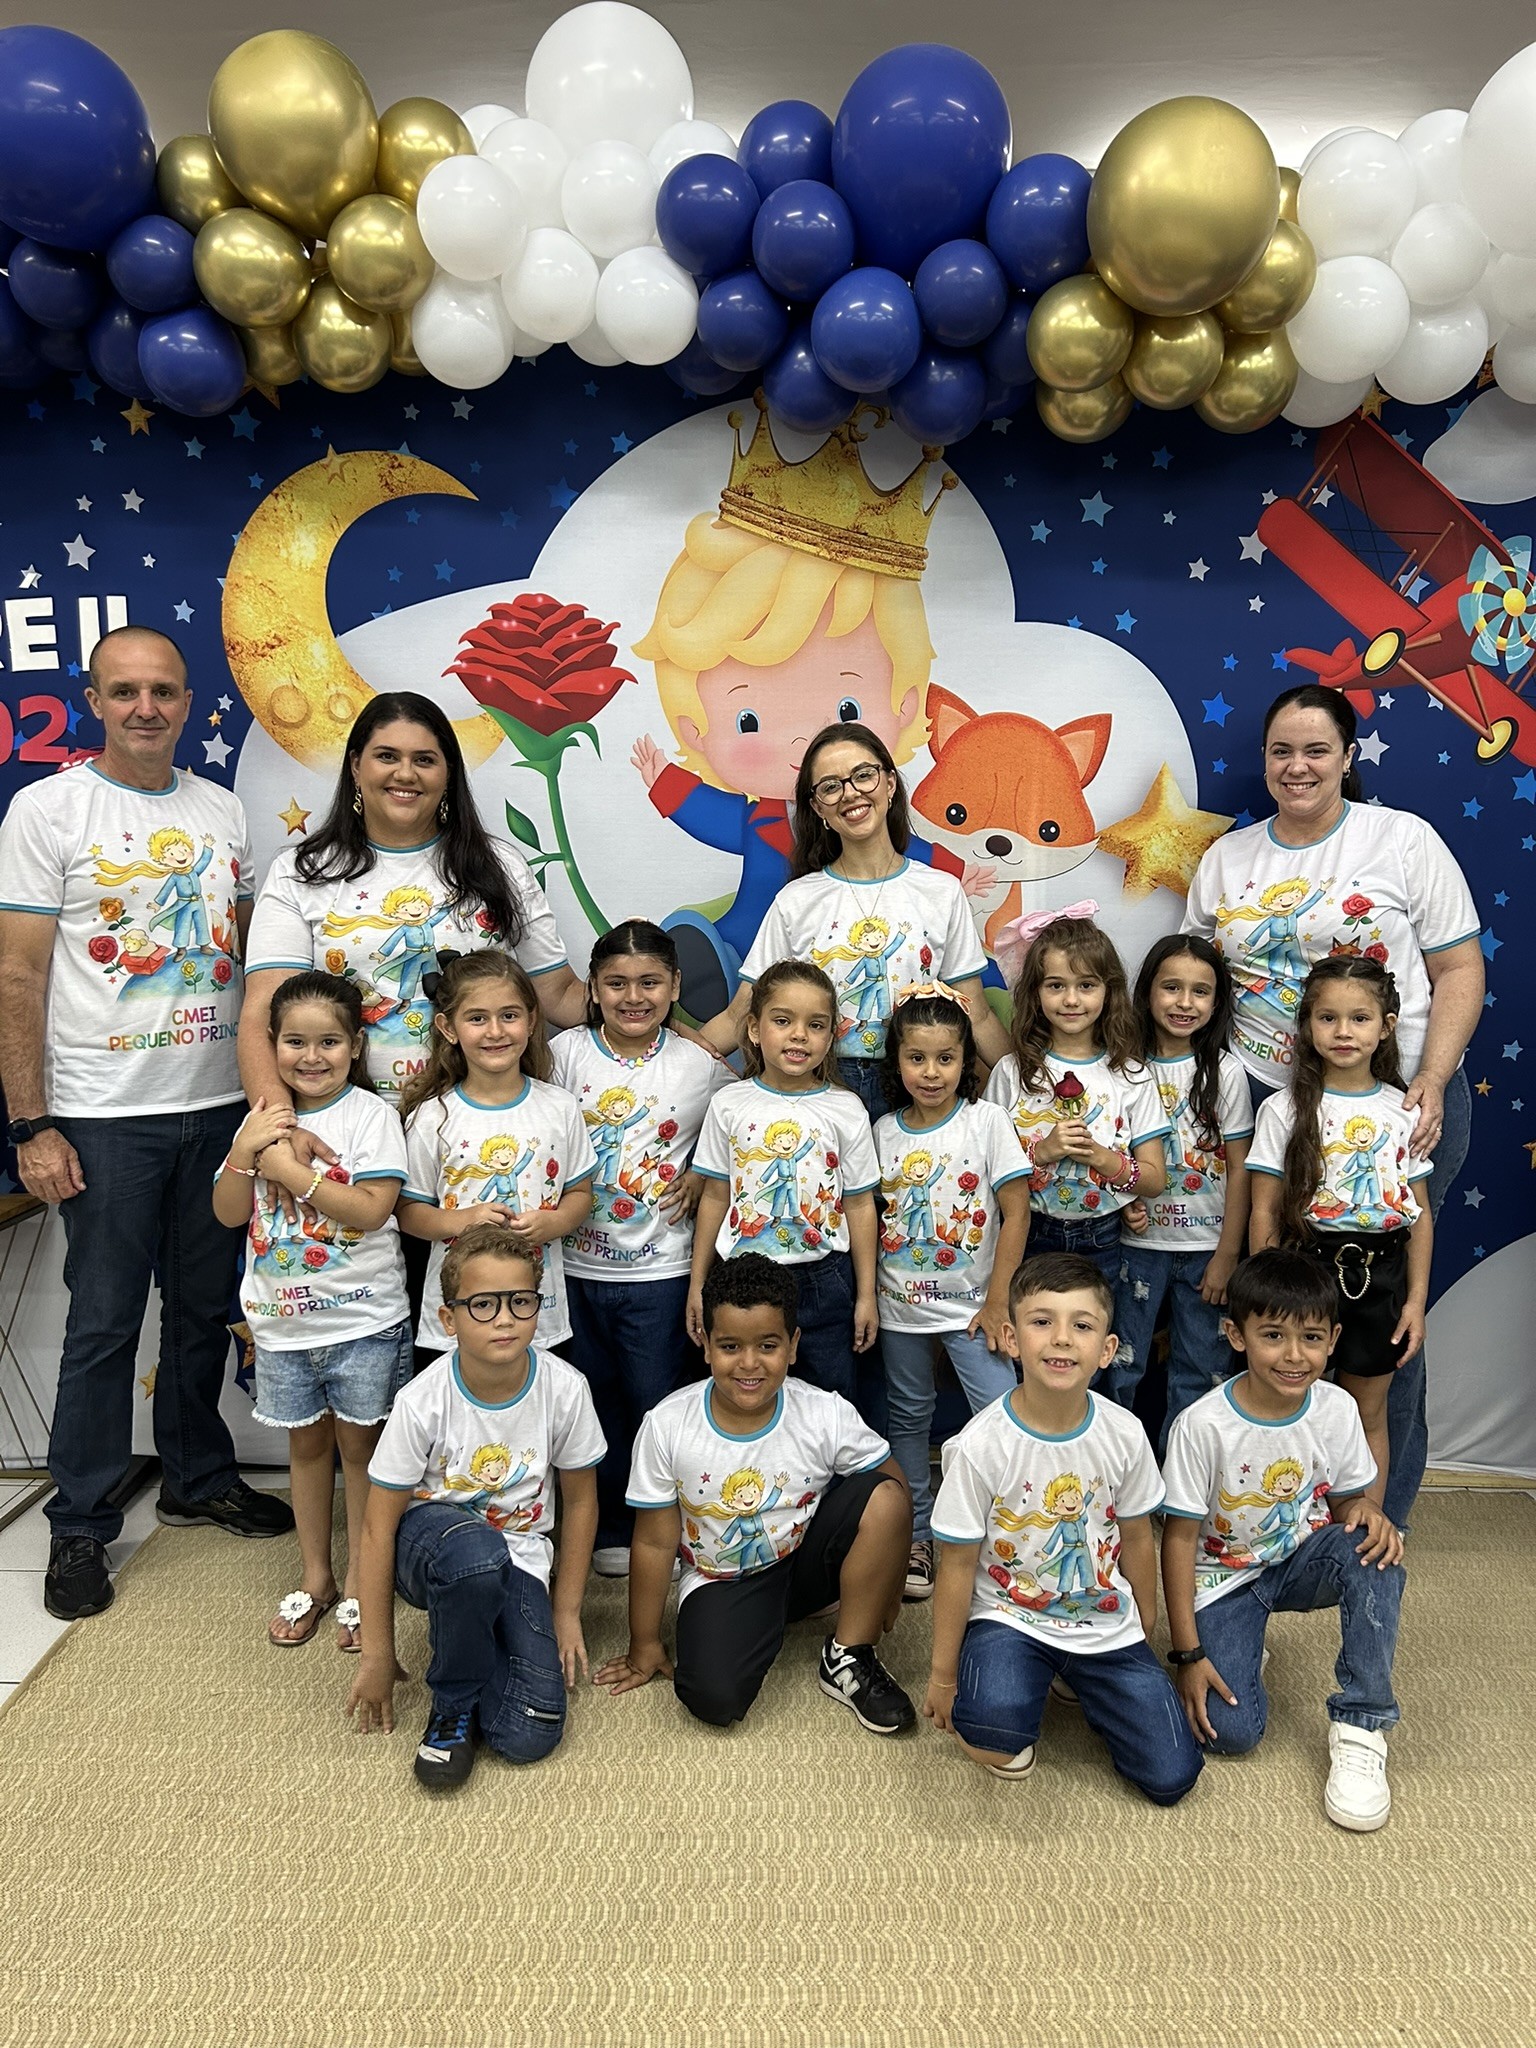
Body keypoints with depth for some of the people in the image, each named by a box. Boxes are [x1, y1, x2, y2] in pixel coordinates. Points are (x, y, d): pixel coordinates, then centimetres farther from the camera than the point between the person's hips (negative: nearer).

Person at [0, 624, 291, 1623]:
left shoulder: (224, 812, 9)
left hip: (219, 1106, 4)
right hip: (106, 1117, -4)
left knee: (206, 1309, 14)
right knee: (104, 1325, 4)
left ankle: (201, 1479, 33)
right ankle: (82, 1527, 20)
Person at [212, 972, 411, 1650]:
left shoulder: (370, 1115, -11)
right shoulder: (263, 1119, 4)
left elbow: (373, 1209, -21)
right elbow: (228, 1212, 2)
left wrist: (290, 1169, -21)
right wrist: (244, 1153, -15)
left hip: (362, 1319, -4)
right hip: (282, 1319, 4)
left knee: (360, 1444, 9)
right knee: (307, 1443, 17)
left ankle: (361, 1585, 24)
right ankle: (314, 1576, 33)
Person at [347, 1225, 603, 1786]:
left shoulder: (564, 1388, -17)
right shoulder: (423, 1401, -22)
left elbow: (579, 1499, -1)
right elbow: (379, 1526, -12)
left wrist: (566, 1613, 3)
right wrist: (376, 1656, -8)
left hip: (517, 1561, 2)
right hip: (430, 1540, -2)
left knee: (529, 1736, -16)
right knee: (477, 1550, -40)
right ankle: (453, 1706, -11)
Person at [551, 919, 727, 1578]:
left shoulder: (700, 1065, -4)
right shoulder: (567, 1053, -4)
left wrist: (703, 1177, -3)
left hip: (660, 1270, -1)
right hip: (578, 1265, 1)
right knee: (598, 1404, 14)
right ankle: (609, 1530, 32)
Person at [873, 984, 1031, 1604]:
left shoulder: (987, 1120, -7)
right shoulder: (884, 1132, 0)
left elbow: (1016, 1211, -8)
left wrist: (997, 1301, -10)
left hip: (972, 1305, -3)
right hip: (900, 1306, 3)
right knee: (909, 1419, 13)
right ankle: (916, 1537, 28)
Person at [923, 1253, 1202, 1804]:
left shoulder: (1124, 1434, -11)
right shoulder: (979, 1446, -21)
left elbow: (1136, 1538, 5)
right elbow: (958, 1565, -11)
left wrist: (1145, 1630, 16)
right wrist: (943, 1675, -3)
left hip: (1108, 1626, 4)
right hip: (1009, 1618, -3)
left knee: (1171, 1778, -2)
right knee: (992, 1719, -33)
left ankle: (1073, 1679, 22)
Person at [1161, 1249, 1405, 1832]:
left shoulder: (1337, 1410, -12)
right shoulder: (1203, 1425, -23)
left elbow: (1345, 1500, 3)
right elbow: (1180, 1538, -15)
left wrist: (1366, 1512, -23)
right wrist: (1187, 1653, -15)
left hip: (1302, 1560, 3)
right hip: (1224, 1577, -3)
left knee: (1372, 1550, -30)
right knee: (1229, 1732, -18)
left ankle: (1359, 1728, -16)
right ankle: (1235, 1646, 16)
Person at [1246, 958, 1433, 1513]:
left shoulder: (1403, 1111, 3)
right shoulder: (1284, 1109, -5)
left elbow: (1420, 1215, 7)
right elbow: (1264, 1213, -5)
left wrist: (1416, 1298, 3)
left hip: (1380, 1275, 2)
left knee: (1368, 1415, 13)